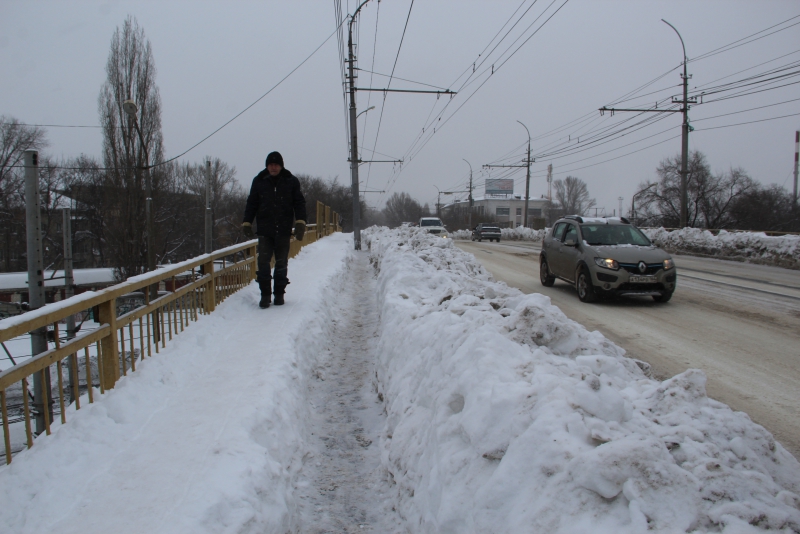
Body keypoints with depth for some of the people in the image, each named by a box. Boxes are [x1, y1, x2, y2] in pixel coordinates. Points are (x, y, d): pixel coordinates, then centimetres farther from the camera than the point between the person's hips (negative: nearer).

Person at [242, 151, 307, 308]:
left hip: (283, 230, 0)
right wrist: (247, 223, 3)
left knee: (282, 263, 8)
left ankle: (279, 293, 19)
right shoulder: (259, 181, 5)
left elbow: (299, 203, 4)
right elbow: (251, 203, 10)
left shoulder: (291, 181, 2)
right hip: (264, 230, 0)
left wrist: (300, 222, -7)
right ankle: (265, 294, 4)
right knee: (263, 262, -5)